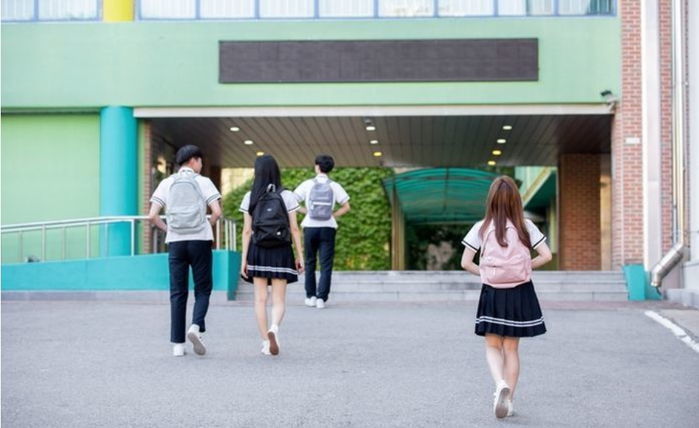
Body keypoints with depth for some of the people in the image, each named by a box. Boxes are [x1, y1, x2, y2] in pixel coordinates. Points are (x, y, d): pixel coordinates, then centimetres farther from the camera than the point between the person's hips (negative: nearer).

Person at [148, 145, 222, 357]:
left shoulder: (166, 183, 8)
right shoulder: (203, 182, 2)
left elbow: (152, 215, -1)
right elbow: (217, 212, -8)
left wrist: (167, 229, 13)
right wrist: (207, 227, 8)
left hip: (175, 242, 2)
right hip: (200, 240, -2)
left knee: (178, 292, 6)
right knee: (202, 289, 8)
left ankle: (177, 344, 5)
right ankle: (196, 326, -17)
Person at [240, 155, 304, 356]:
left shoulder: (250, 197, 0)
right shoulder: (286, 196, -2)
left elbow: (247, 231, -2)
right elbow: (294, 229, -4)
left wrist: (244, 259, 1)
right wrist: (300, 255, 2)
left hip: (257, 251, 1)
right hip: (281, 251, -1)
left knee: (260, 299, 9)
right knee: (279, 300, 3)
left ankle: (265, 343, 8)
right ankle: (273, 329, -26)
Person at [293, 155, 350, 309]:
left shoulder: (308, 184, -1)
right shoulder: (334, 186, 1)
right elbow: (346, 207, -1)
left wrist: (305, 211, 8)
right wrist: (333, 215, 8)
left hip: (310, 227, 0)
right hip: (328, 227, 0)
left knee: (310, 263, 13)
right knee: (326, 264, 2)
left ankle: (311, 296, 15)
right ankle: (321, 298, -5)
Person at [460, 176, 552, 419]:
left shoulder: (481, 228, -4)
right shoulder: (525, 227, -2)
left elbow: (465, 263, -6)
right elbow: (546, 255, -5)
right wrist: (525, 267, 8)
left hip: (492, 294, -1)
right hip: (520, 293, 1)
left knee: (493, 346, 11)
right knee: (511, 348, 11)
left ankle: (501, 384, -16)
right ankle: (508, 400, 14)